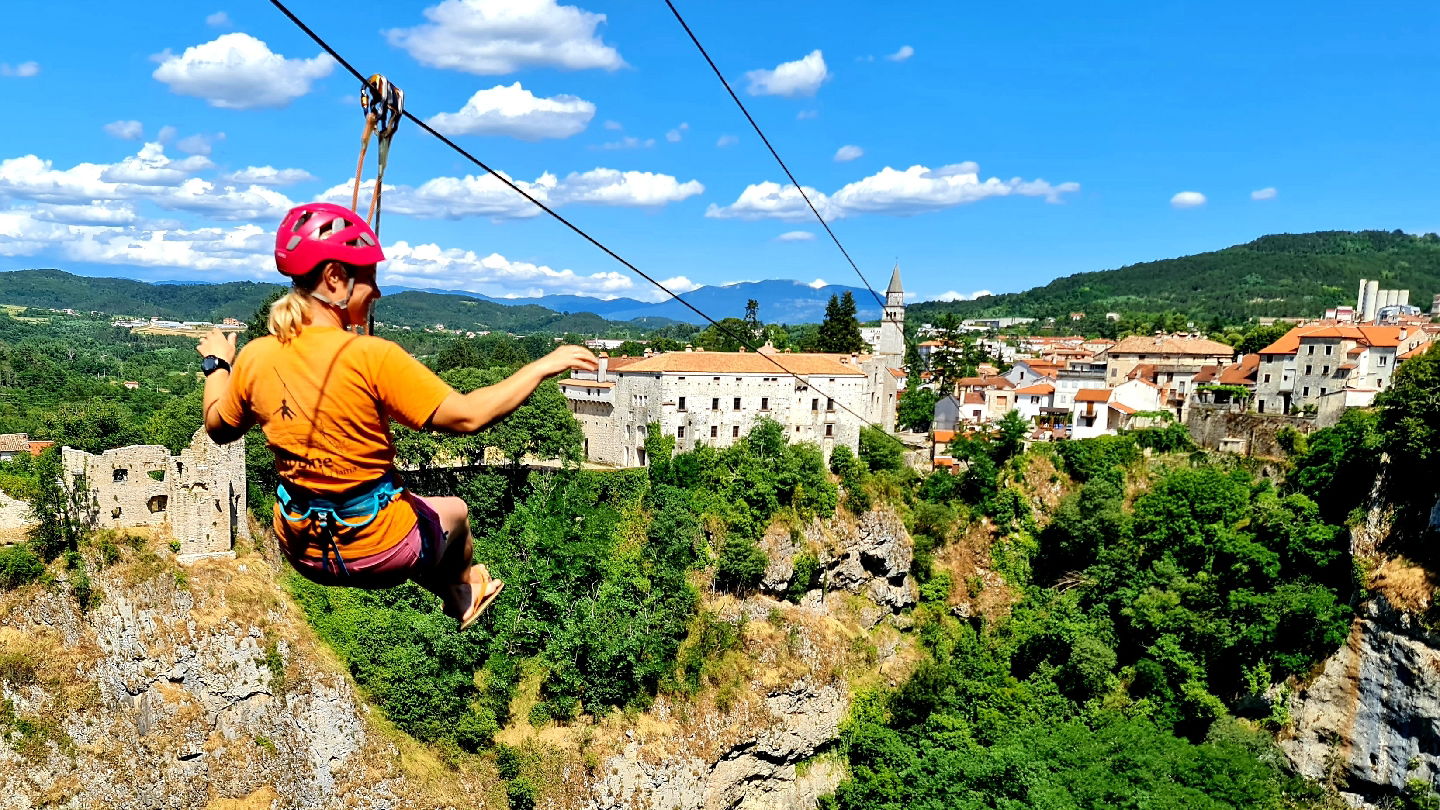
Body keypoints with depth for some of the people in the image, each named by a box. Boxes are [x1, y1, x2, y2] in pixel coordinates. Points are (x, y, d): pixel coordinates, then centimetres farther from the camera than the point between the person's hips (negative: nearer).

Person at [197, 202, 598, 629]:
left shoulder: (255, 357, -8)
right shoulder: (371, 356, -25)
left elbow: (219, 428, 10)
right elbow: (467, 416, -27)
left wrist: (216, 363, 27)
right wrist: (544, 366, -18)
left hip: (301, 552, 5)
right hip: (380, 553, -5)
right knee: (454, 511, 29)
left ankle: (456, 596, 55)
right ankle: (465, 592, 58)